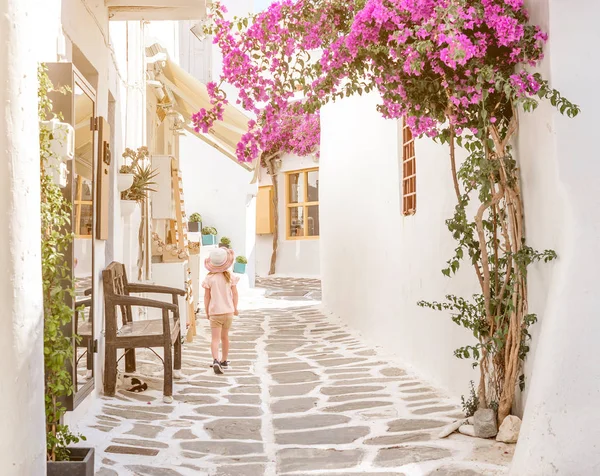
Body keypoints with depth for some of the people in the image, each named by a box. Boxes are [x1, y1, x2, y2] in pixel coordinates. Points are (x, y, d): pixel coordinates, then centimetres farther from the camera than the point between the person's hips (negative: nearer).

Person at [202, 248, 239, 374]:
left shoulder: (209, 278, -7)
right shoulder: (230, 276, -1)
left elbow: (207, 296, -4)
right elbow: (235, 294, 3)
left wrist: (207, 312, 7)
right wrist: (235, 308, 16)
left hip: (214, 312, -3)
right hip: (228, 311, 3)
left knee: (215, 338, -6)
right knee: (225, 336, 18)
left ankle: (216, 360, -27)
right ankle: (224, 361, 29)